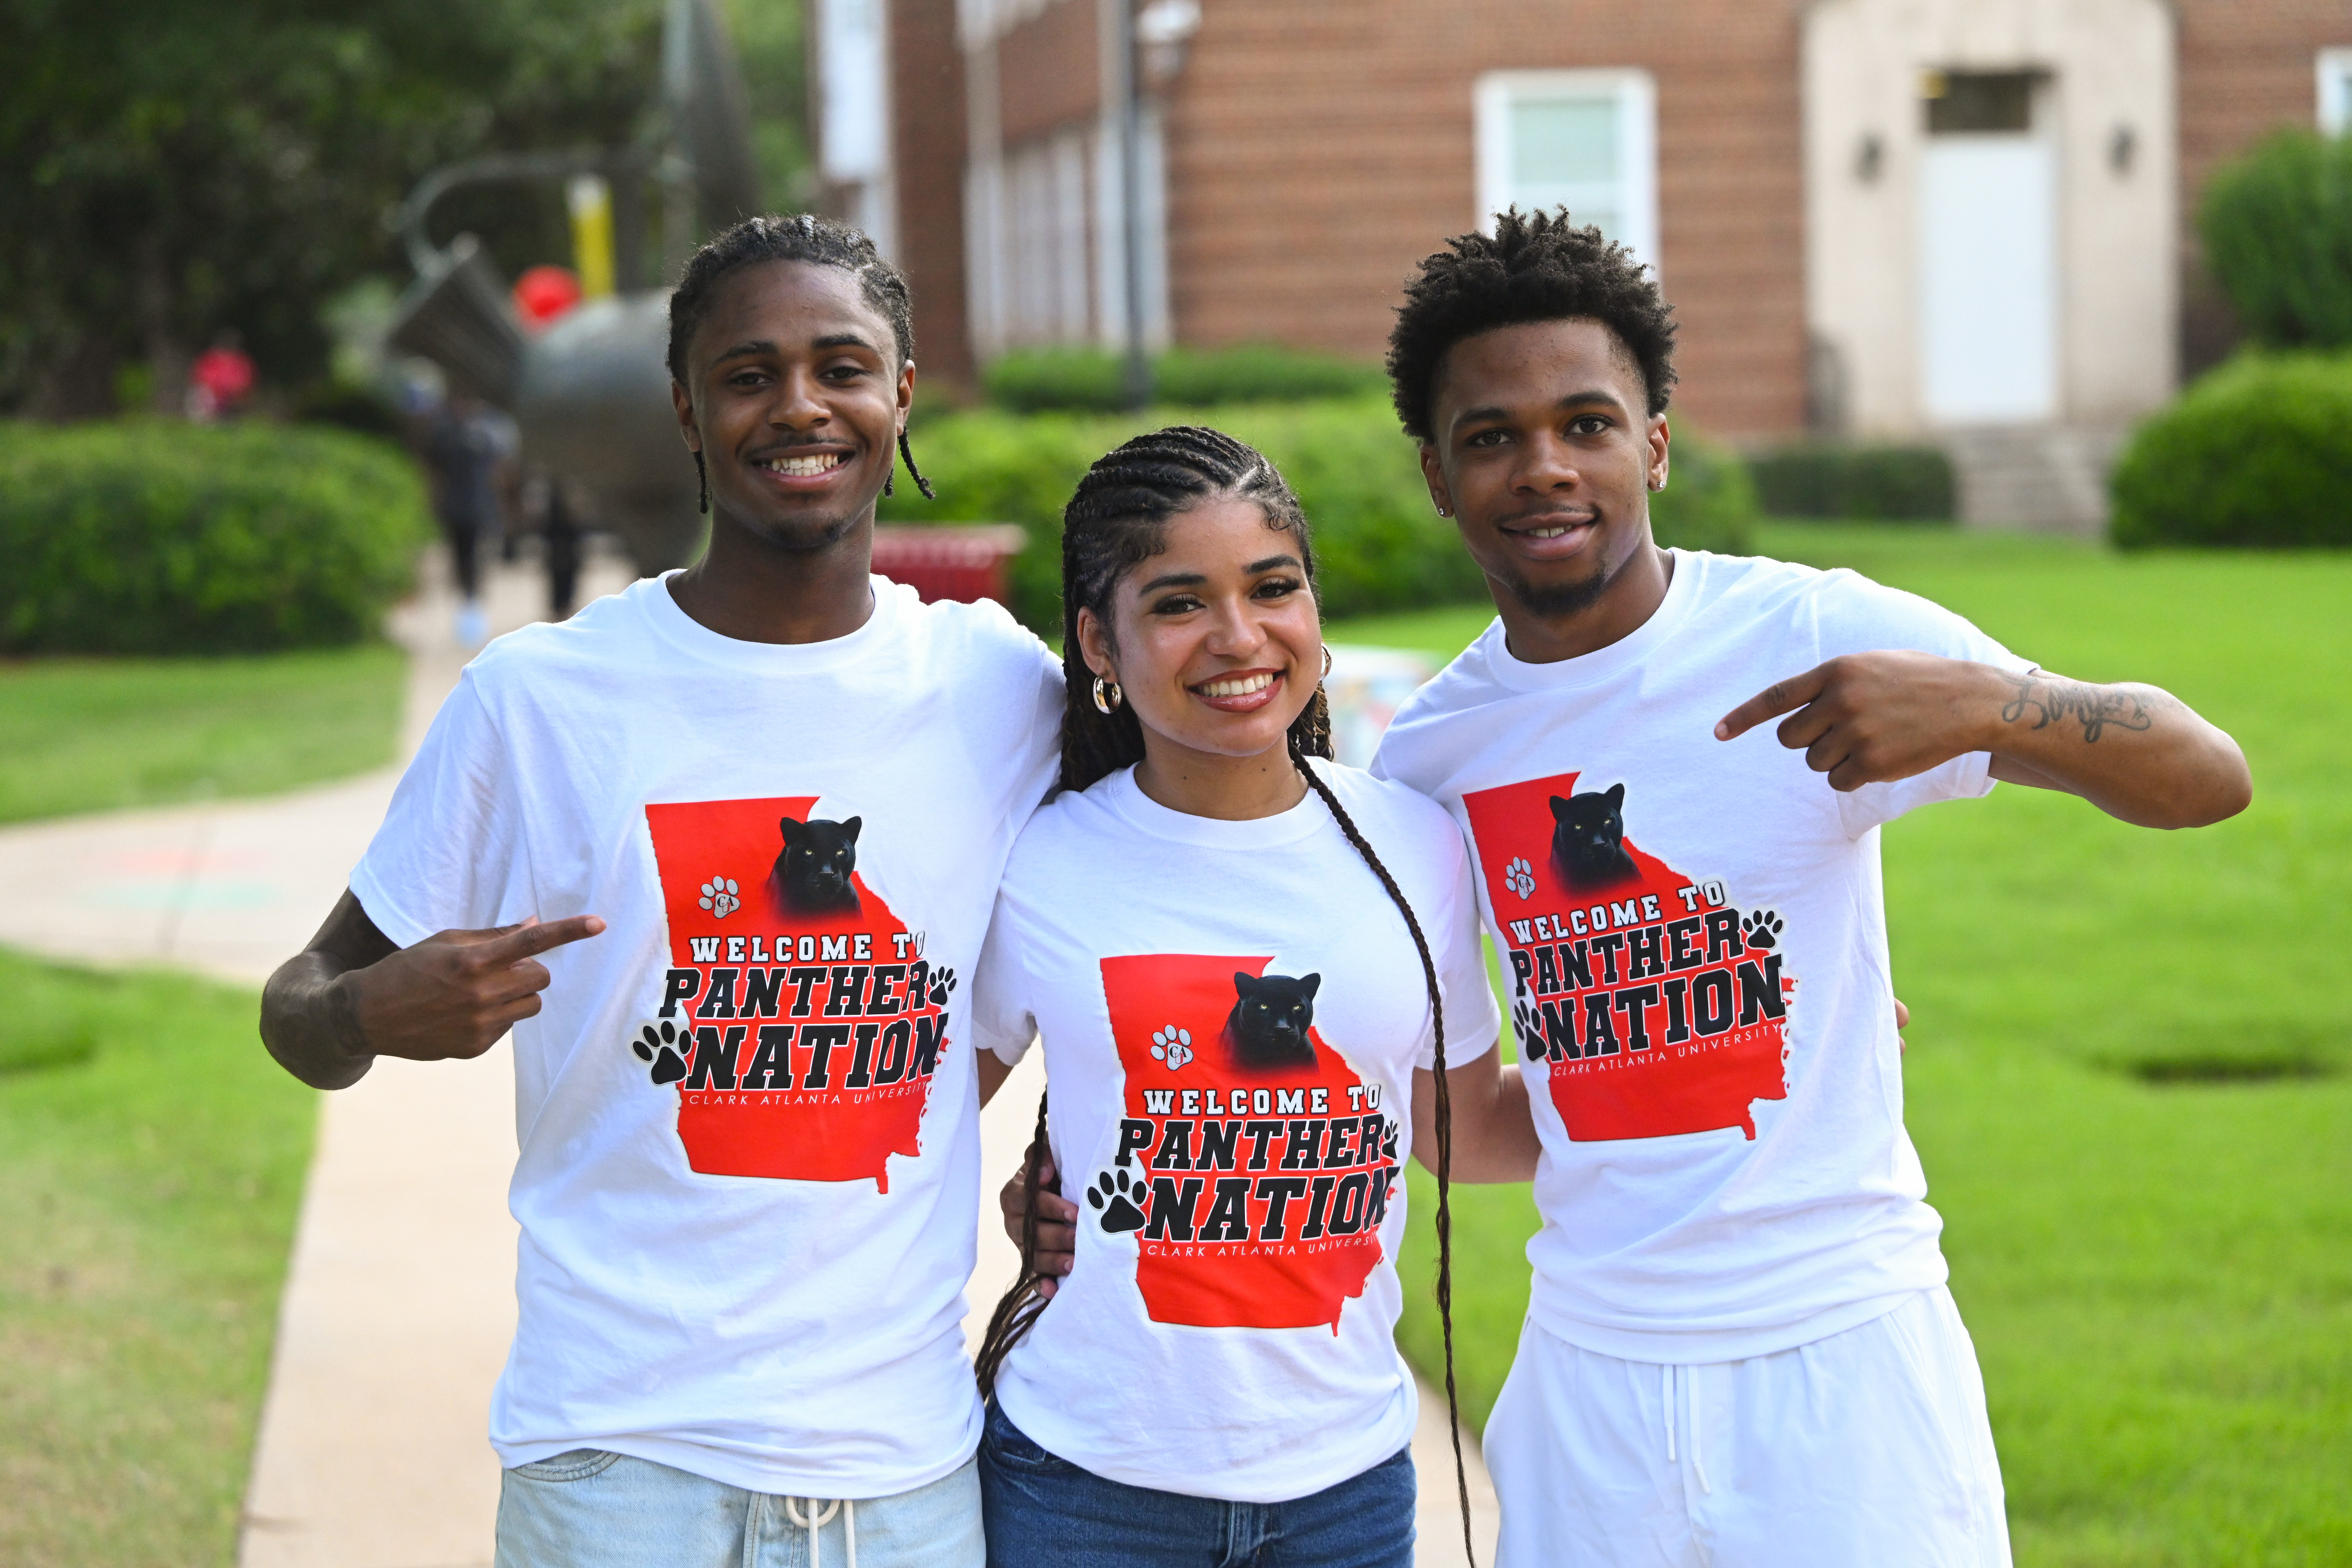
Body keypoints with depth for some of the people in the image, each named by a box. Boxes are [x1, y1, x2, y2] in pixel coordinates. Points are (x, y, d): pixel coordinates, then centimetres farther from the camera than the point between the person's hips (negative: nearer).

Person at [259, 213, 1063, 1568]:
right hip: (619, 1452, -2)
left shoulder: (1012, 690, 1)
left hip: (908, 1449, 2)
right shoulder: (535, 698, -5)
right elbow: (302, 1012, 0)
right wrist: (376, 1014, -21)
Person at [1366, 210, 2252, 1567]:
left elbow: (2212, 778, -14)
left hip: (1845, 1356, -3)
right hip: (1592, 1366, 3)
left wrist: (1985, 701, -31)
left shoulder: (1819, 640, -9)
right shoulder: (1425, 757, 3)